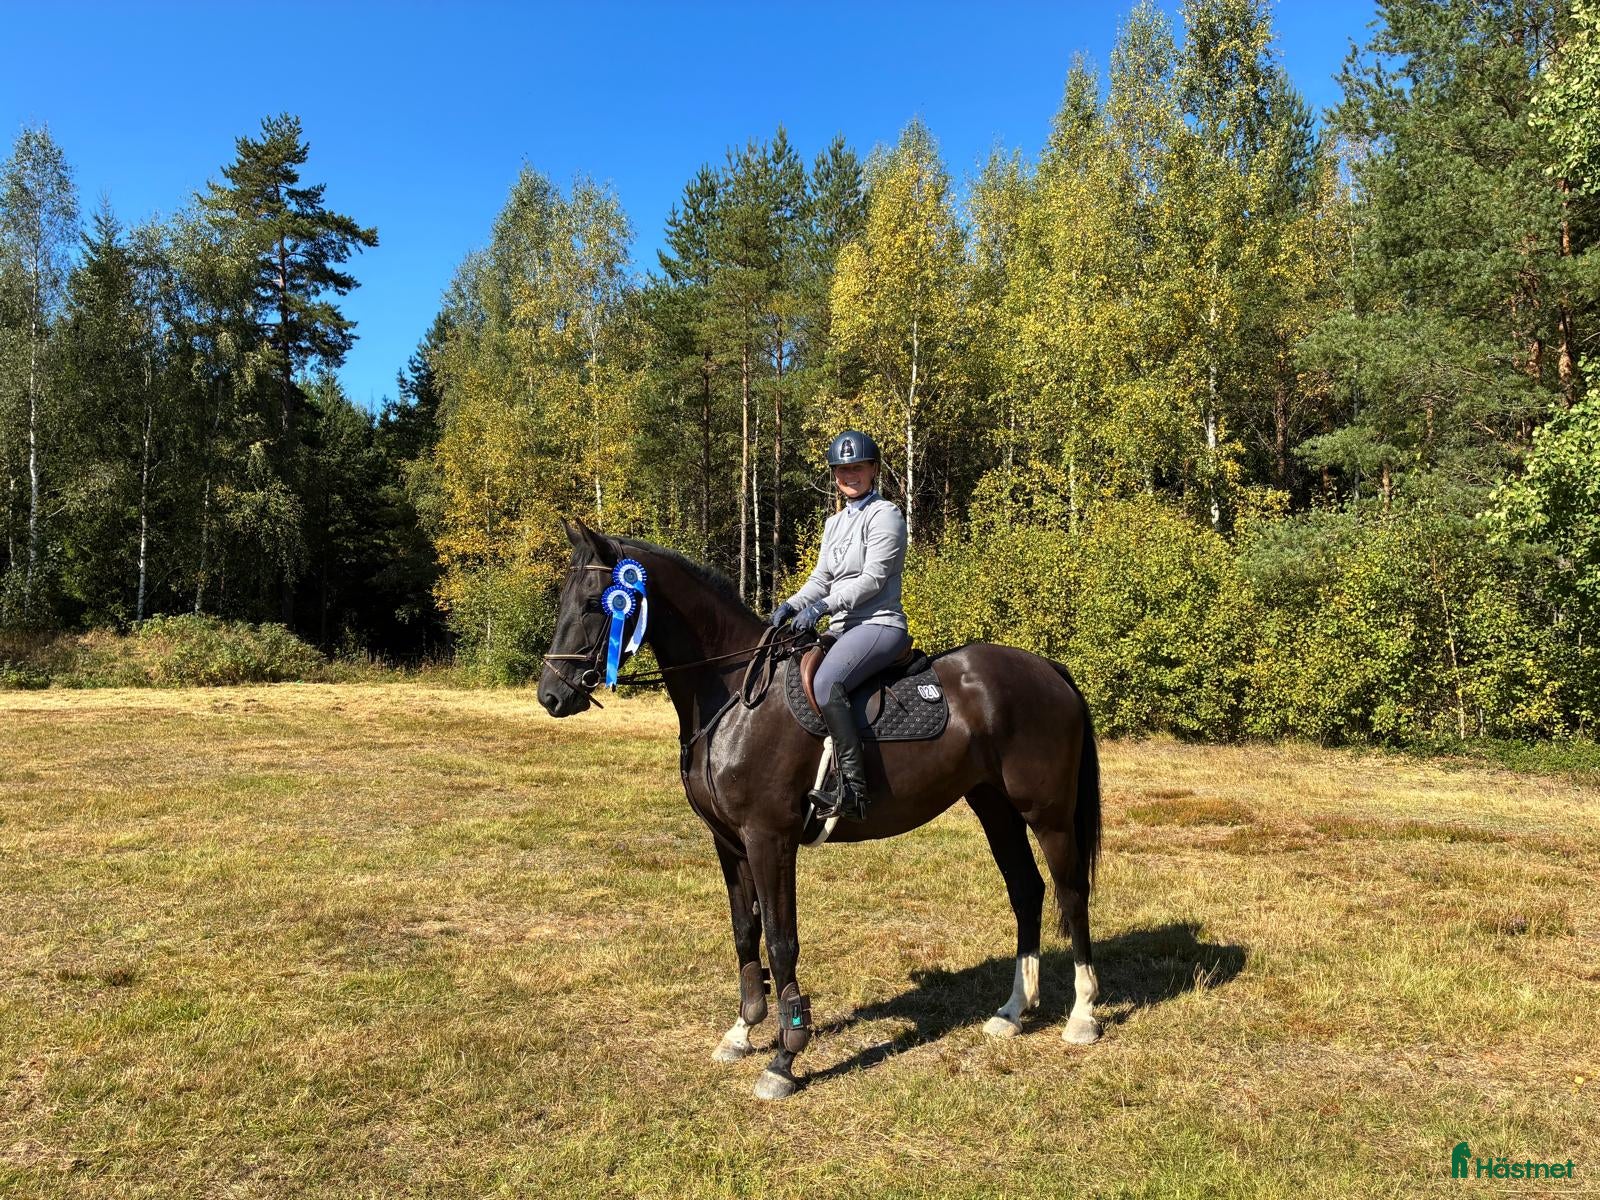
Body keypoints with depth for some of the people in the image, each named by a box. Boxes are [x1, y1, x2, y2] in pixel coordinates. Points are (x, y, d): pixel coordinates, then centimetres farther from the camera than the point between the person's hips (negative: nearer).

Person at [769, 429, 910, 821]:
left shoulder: (885, 516, -4)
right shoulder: (835, 523, 21)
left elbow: (873, 577, -14)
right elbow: (821, 578, 17)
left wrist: (824, 605, -23)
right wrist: (792, 605, -2)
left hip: (879, 623, -9)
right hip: (842, 627, 9)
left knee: (826, 682, -33)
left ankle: (853, 788, -32)